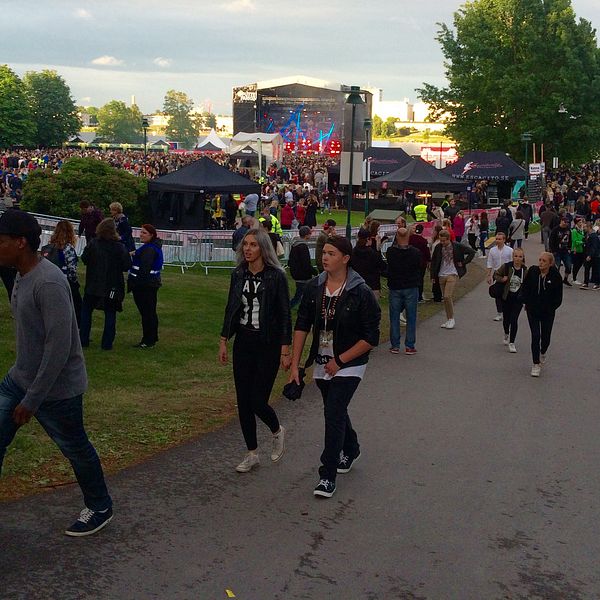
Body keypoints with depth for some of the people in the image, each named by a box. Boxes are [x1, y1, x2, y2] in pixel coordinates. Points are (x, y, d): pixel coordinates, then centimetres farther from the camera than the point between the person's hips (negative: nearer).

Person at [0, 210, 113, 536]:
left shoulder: (49, 283, -26)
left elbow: (59, 346, -28)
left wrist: (32, 400, -23)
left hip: (57, 389, -9)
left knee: (76, 449, 11)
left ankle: (100, 508, 34)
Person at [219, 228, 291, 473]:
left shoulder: (276, 276, -10)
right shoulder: (238, 275, 5)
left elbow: (285, 314, -9)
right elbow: (230, 309, 12)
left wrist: (286, 350, -11)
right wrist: (223, 341, 10)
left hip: (267, 344, -5)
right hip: (243, 342, 5)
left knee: (258, 401, -6)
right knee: (243, 402, 7)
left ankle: (277, 431, 27)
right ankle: (252, 455, 20)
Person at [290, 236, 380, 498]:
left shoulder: (361, 293, -17)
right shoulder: (314, 287, -3)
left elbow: (371, 338, -14)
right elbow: (302, 326, 1)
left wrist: (339, 361, -15)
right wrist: (295, 364, -5)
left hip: (349, 365, -6)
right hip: (322, 364, 6)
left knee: (333, 414, -13)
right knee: (336, 410, 22)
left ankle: (328, 476, -4)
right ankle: (351, 450, 48)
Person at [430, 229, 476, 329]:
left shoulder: (457, 246, -7)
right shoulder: (438, 247, 3)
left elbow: (471, 252, 2)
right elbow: (433, 261, 11)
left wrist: (463, 263, -2)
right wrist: (433, 275, 6)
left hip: (452, 274, -4)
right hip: (441, 275, 4)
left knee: (447, 296, -17)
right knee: (445, 298, 7)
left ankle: (451, 319, -4)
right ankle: (449, 320, 16)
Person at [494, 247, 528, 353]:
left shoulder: (525, 270, -4)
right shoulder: (506, 267, -8)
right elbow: (496, 275, 6)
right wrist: (502, 279, -15)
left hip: (518, 299, -1)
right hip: (506, 298, 1)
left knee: (514, 320, -9)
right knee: (506, 319, 14)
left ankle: (512, 342, 0)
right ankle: (506, 335, 45)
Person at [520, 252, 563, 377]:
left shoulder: (555, 276, -13)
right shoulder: (532, 271, -10)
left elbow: (558, 297, -3)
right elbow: (524, 287, 6)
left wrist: (551, 308, -5)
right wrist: (526, 302, 3)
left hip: (548, 312, 0)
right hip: (533, 310, 0)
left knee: (546, 337, 9)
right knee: (535, 336, -6)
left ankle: (542, 353, 43)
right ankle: (536, 364, 3)